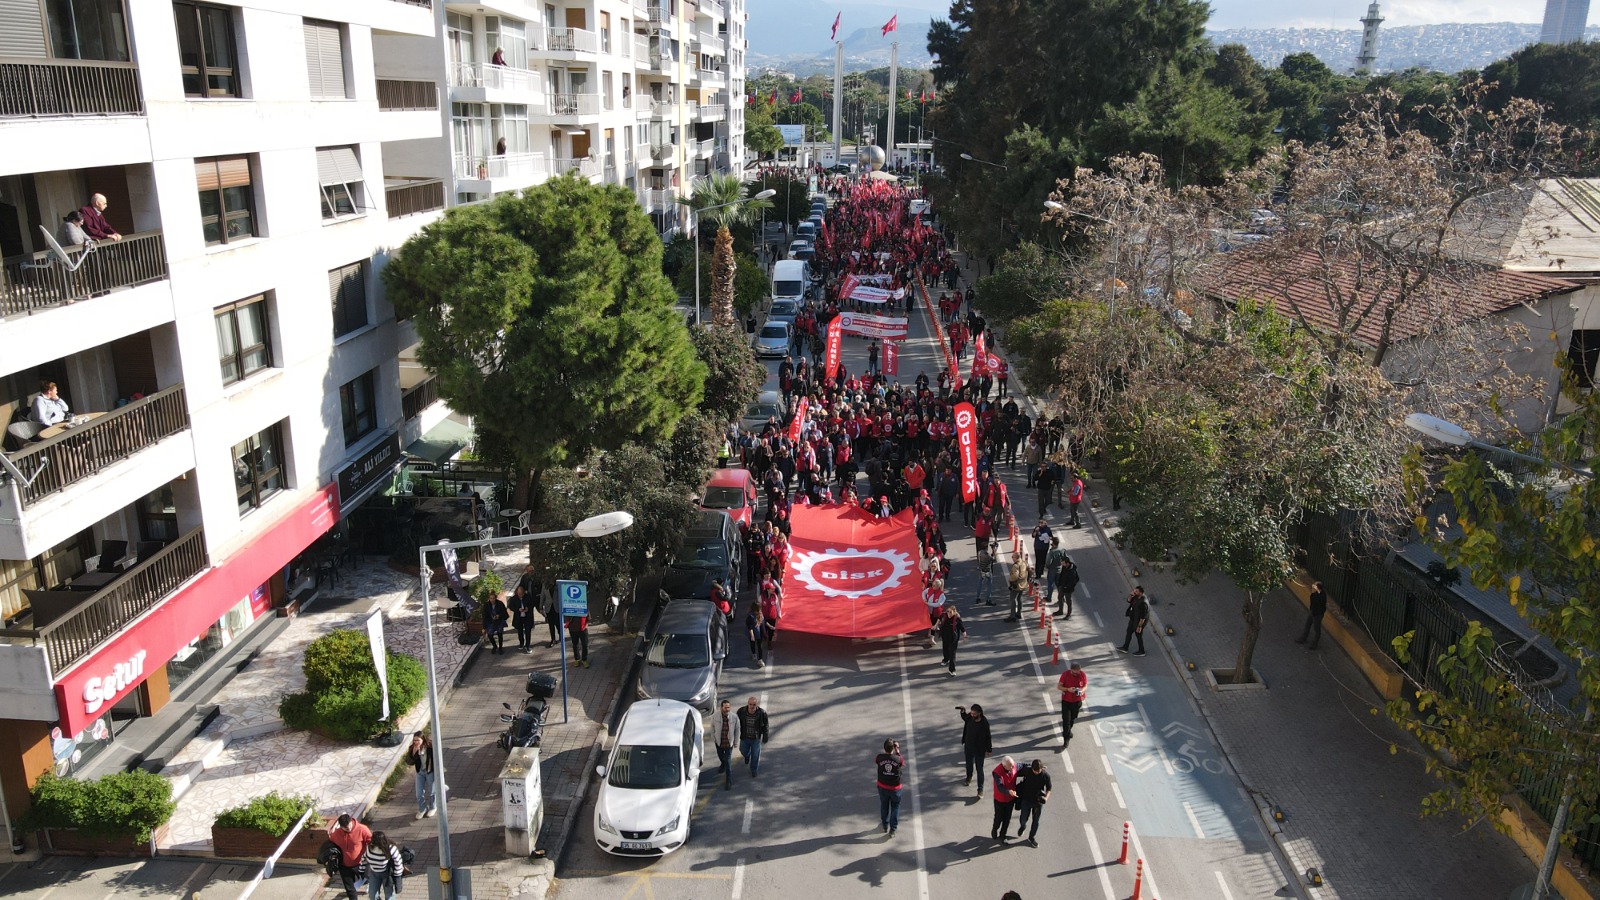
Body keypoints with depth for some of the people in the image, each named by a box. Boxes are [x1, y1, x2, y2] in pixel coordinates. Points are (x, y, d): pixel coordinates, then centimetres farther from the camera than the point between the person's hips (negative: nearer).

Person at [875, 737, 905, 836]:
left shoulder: (880, 757, -20)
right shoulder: (899, 759, -22)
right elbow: (903, 764, 1)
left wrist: (885, 752, 0)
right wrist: (898, 752, -2)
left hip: (882, 787, 2)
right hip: (895, 788, -2)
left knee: (884, 806, 24)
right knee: (895, 808, 18)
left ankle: (885, 826, 40)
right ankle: (893, 830, 18)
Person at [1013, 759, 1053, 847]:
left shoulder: (1046, 775, -19)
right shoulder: (1026, 771, -21)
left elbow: (1049, 789, -5)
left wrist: (1046, 797, -22)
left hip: (1038, 801, 0)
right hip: (1026, 800, 0)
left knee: (1036, 821, 14)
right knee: (1023, 819, 10)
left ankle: (1032, 837, 39)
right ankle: (1022, 827, 47)